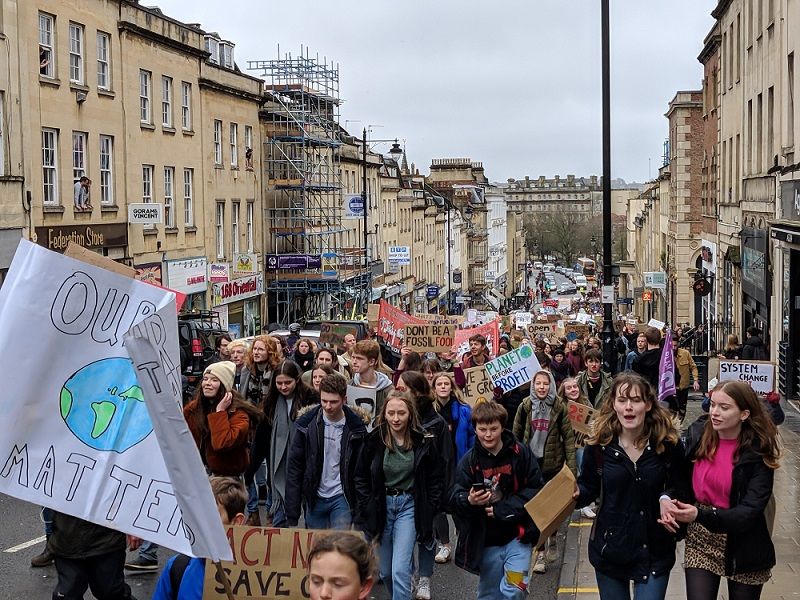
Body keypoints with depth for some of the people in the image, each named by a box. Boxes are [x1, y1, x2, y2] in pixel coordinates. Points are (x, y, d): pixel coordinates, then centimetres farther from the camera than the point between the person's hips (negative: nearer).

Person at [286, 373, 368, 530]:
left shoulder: (355, 427, -6)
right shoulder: (307, 424, -5)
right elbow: (294, 469, -3)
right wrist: (292, 517, -6)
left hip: (342, 498, -2)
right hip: (315, 499, 2)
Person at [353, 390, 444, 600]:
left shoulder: (423, 441, -7)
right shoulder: (374, 439, -6)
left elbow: (436, 479, 3)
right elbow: (361, 477, 5)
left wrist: (428, 508, -3)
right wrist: (368, 505, -2)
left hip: (409, 506, -2)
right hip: (381, 506, 2)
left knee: (400, 571, -13)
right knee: (385, 571, 11)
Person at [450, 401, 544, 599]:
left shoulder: (521, 453, -7)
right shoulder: (469, 461, -4)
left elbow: (536, 489, -7)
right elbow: (456, 498, -6)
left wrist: (504, 509, -15)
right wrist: (469, 501, -30)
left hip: (517, 535, -2)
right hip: (486, 540, 2)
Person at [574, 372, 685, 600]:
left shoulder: (669, 443, -11)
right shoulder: (599, 444, -10)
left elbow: (679, 486, 2)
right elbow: (589, 487, 1)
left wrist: (667, 498, -19)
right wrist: (576, 492, -21)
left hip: (654, 551, -1)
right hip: (610, 548, 1)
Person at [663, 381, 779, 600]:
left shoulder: (758, 453, -14)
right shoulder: (697, 436, -5)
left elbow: (749, 512, -20)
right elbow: (682, 482, 5)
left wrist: (700, 515, -33)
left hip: (743, 549, -2)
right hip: (700, 542, 2)